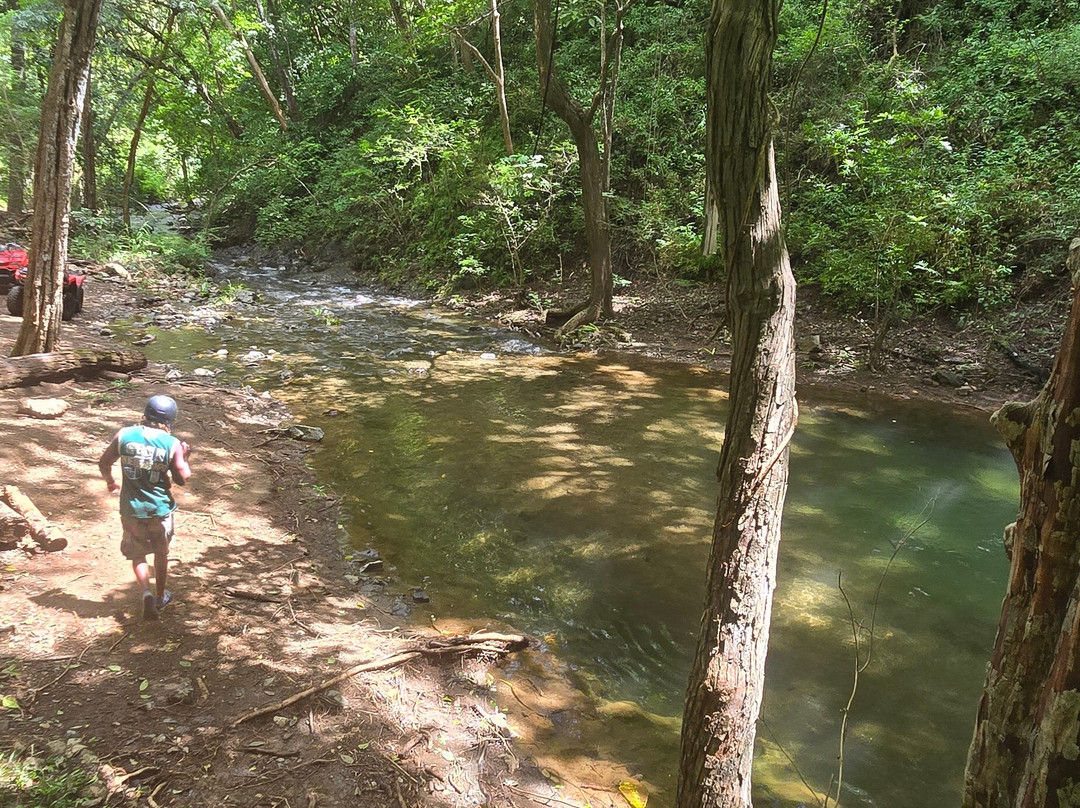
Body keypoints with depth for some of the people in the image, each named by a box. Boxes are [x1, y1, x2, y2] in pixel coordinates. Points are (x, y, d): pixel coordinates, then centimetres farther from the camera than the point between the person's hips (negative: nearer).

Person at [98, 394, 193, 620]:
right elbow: (182, 479, -7)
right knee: (161, 552, 22)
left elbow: (104, 463, 1)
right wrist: (184, 458, 10)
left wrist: (110, 481, 21)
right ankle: (160, 596, 36)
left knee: (137, 554, 17)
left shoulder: (124, 435, -8)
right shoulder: (172, 444, -12)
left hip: (131, 508, 1)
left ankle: (147, 593, -5)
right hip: (160, 508, 0)